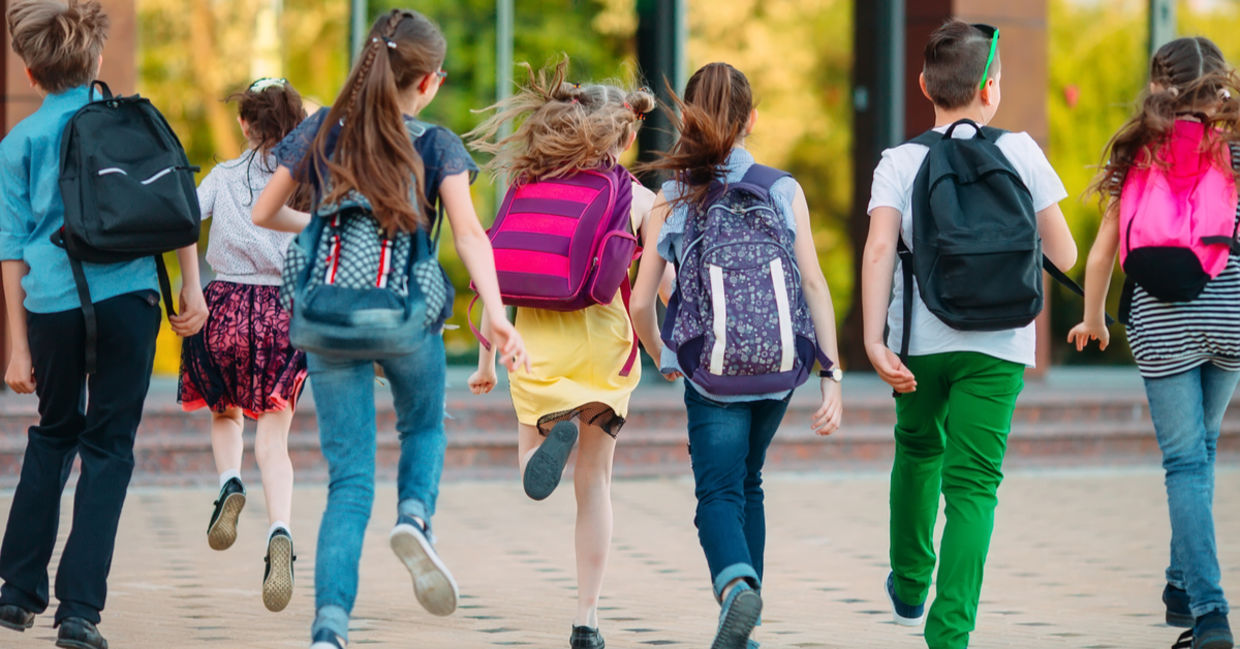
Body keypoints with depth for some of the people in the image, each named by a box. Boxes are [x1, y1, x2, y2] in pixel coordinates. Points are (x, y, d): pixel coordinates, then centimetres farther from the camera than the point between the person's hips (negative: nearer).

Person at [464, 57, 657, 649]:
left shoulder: (530, 186, 9)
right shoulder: (639, 198, 3)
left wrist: (486, 356, 11)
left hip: (535, 339, 1)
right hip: (600, 334, -1)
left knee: (532, 476, 12)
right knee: (593, 482, 12)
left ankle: (552, 430, -24)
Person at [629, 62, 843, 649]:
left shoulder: (672, 199, -1)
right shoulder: (783, 190, 1)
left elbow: (641, 303, -2)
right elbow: (814, 284, -3)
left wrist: (662, 358, 17)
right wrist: (832, 374, -1)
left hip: (713, 370, -2)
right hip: (780, 364, 2)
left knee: (720, 492, 3)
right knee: (748, 481, 21)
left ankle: (736, 583, -29)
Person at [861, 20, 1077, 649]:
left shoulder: (899, 162, 1)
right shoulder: (1020, 151, 1)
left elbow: (879, 248, -14)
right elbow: (1064, 255, 4)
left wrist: (874, 340, -18)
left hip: (920, 338, 2)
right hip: (998, 343, -2)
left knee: (918, 451, 27)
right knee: (973, 483, -2)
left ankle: (910, 585, 42)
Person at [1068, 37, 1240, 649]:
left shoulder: (1137, 159, 6)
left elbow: (1100, 254, 11)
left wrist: (1093, 319, 27)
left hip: (1159, 322, -1)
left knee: (1185, 460, 1)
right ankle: (1182, 586, 28)